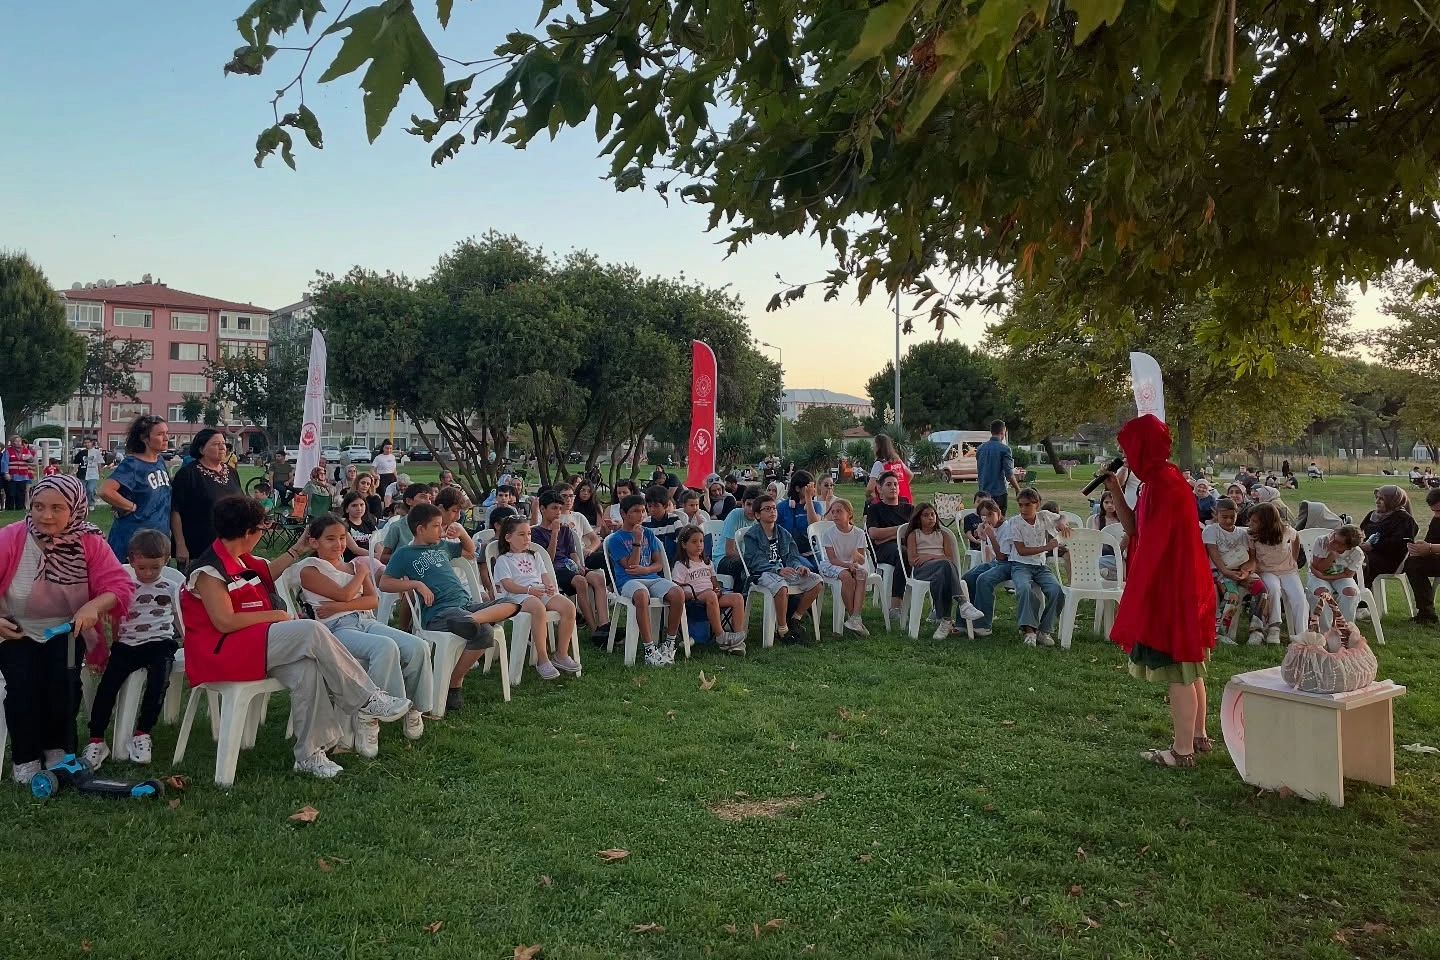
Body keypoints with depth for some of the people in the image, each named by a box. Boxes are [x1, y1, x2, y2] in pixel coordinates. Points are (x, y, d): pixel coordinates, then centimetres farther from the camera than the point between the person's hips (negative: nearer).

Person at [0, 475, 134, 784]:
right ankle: (25, 757, -1)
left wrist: (93, 607, -38)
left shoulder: (90, 543, -14)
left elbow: (120, 586, -18)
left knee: (64, 678, -22)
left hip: (67, 631, 1)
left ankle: (58, 748, 3)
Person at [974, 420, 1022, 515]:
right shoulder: (1004, 448, -11)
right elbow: (1009, 474, -14)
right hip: (999, 492, -5)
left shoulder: (980, 448, 7)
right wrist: (1018, 489, -4)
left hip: (983, 492, 5)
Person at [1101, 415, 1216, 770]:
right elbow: (1134, 528, 17)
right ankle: (1197, 736, 32)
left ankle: (1182, 751, 8)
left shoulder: (1165, 485, -20)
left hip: (1171, 589, -10)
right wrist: (1115, 491, 9)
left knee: (1176, 668, -1)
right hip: (1179, 586, 10)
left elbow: (1157, 545, -22)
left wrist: (1139, 598, -17)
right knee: (1188, 666, 19)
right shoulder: (1160, 480, 10)